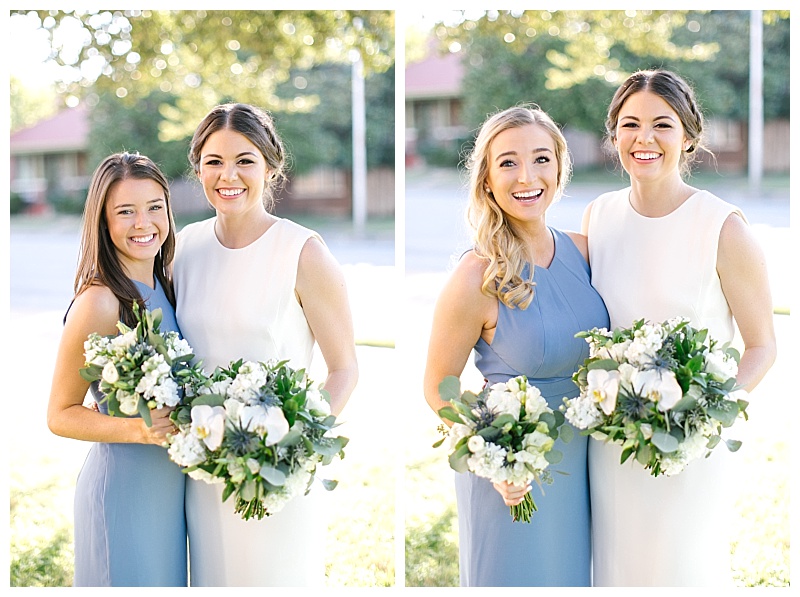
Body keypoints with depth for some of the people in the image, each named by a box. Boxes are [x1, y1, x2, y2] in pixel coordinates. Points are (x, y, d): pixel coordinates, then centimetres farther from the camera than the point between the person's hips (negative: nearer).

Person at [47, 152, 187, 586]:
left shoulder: (163, 286, 3)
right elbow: (60, 414, -14)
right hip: (123, 487, -7)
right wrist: (137, 429, -28)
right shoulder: (99, 303, -20)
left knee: (165, 581, 20)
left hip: (169, 483, 8)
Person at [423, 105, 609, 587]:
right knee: (515, 577, 12)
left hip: (578, 464, 5)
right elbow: (438, 388, -12)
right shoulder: (477, 279, -21)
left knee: (570, 572, 22)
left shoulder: (582, 250, -5)